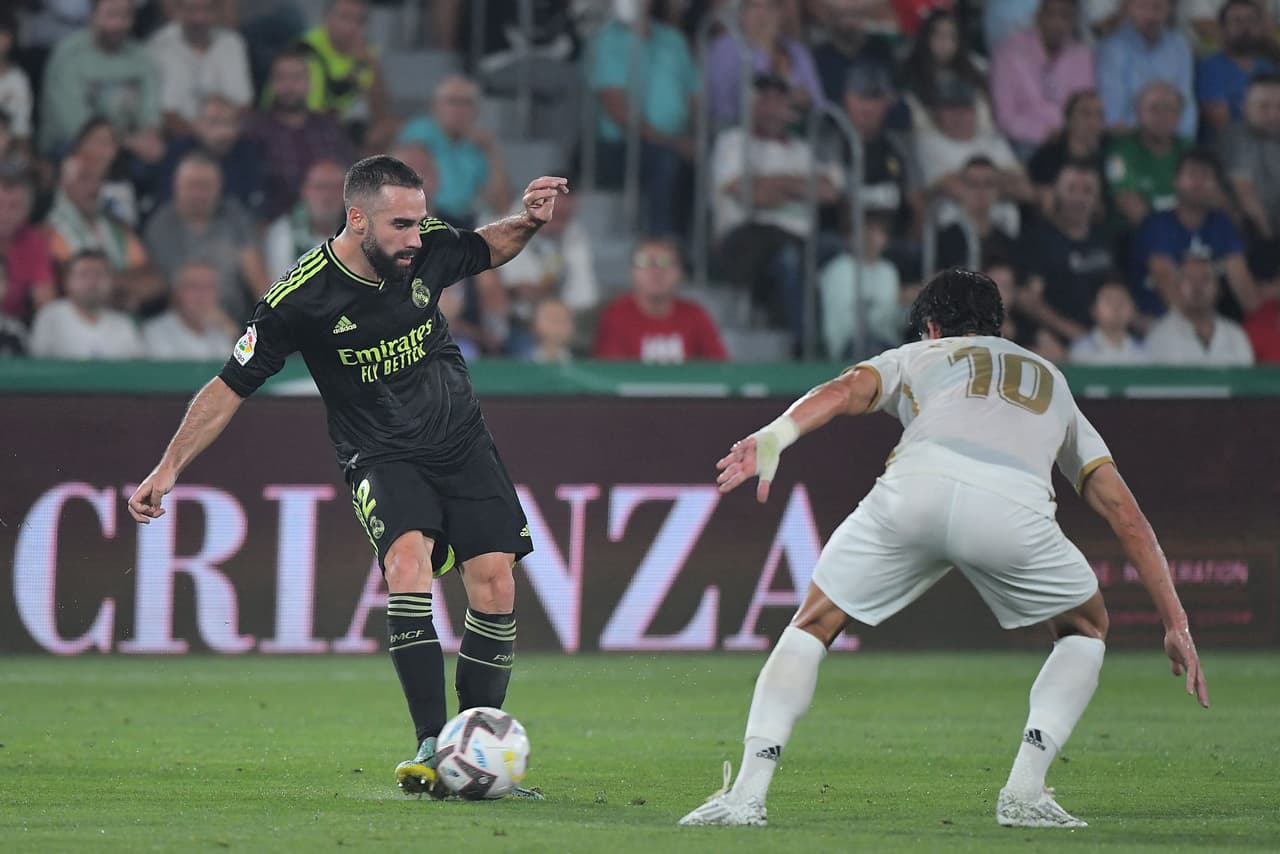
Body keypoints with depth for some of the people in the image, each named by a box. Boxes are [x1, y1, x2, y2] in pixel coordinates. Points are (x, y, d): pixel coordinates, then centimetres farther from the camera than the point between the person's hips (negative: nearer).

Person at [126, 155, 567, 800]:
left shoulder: (430, 248, -7)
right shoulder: (301, 297, -19)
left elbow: (488, 250, 18)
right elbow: (230, 388, -9)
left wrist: (527, 221, -3)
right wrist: (168, 469, -11)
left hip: (463, 443, 4)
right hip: (381, 457, -4)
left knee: (495, 585, -8)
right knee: (407, 559, -30)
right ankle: (432, 749, -33)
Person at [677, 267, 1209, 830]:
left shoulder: (916, 357, 36)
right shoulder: (1053, 383, 41)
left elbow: (845, 391, 10)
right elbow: (1125, 514, 33)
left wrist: (773, 438, -6)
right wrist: (1176, 624, 33)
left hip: (915, 487, -1)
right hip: (1014, 508, 1)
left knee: (812, 628, 20)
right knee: (1085, 629, 28)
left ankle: (748, 793, 7)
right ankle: (1024, 792, 12)